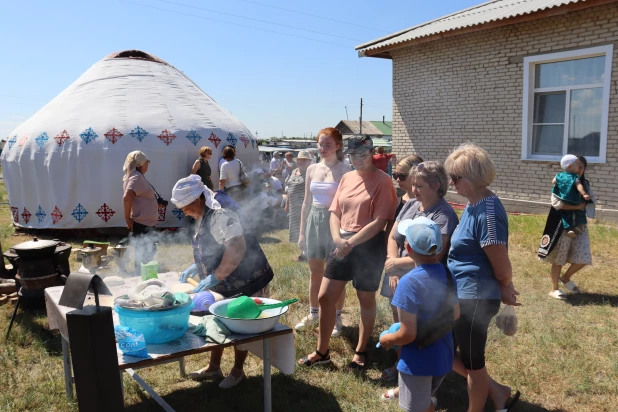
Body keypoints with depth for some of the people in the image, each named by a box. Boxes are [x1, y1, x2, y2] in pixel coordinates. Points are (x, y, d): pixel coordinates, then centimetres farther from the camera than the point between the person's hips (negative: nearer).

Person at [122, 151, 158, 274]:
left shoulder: (137, 176, 13)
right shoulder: (136, 177, -18)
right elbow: (127, 198, -31)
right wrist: (128, 220, -23)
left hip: (145, 223, 10)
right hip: (142, 224, -10)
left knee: (147, 253, 19)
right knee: (144, 255, -3)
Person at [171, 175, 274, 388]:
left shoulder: (220, 216, -27)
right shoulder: (204, 218, 5)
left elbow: (236, 249, -38)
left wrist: (215, 277, -33)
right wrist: (196, 267, 8)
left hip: (244, 283, -9)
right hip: (224, 285, 9)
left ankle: (238, 371, 27)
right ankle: (214, 367, 36)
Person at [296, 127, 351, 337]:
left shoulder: (344, 171, -9)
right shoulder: (312, 169, 7)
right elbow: (307, 202, 12)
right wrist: (301, 232, 12)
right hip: (314, 220, 5)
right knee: (314, 272, 15)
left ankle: (336, 317, 20)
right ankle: (313, 314, 30)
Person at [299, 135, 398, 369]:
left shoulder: (382, 181, -11)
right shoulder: (346, 178, 9)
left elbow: (379, 221, -16)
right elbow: (335, 212, 9)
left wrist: (351, 242, -18)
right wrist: (337, 238, -9)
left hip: (370, 246, -6)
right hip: (343, 244, 6)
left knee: (366, 301, 11)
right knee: (325, 297, 7)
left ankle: (360, 352, 29)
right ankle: (322, 352, 23)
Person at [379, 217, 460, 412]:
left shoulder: (409, 282, -28)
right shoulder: (447, 274, -6)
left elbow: (407, 335, -24)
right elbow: (455, 315, 9)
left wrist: (388, 339, -5)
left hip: (418, 361, -6)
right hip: (443, 356, 7)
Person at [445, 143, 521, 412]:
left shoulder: (487, 212, -23)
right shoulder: (473, 205, 8)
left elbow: (502, 266, -19)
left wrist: (505, 289, -1)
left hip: (474, 298, -10)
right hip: (460, 293, 10)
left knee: (472, 361, 10)